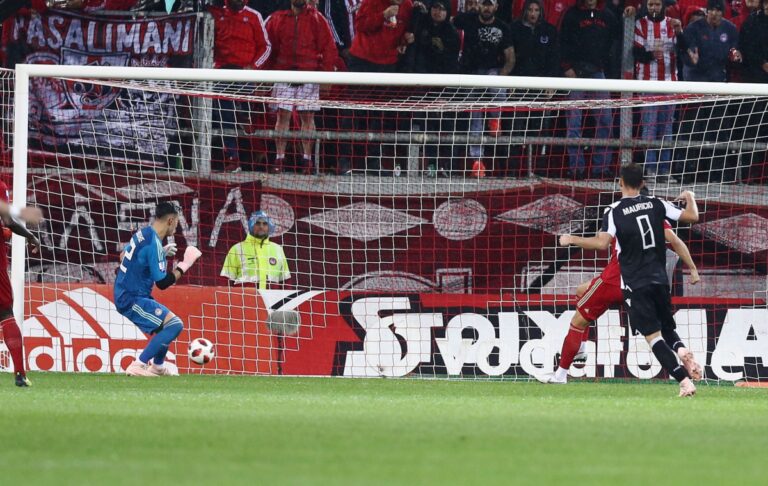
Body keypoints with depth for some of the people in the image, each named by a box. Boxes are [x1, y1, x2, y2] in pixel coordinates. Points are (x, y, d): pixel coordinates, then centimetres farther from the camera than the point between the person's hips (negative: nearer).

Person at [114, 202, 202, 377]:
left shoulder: (142, 234, 5)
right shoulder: (154, 244, -22)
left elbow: (123, 256, 24)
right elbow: (162, 283, -21)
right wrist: (184, 265, -11)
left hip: (124, 295, 10)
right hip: (132, 299, -10)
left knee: (167, 325, 27)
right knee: (174, 324, -19)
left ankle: (157, 367, 42)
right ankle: (138, 366, -18)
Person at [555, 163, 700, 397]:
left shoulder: (614, 211, -8)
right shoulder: (656, 205, 3)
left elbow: (602, 243, -21)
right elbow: (692, 216, 7)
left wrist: (571, 239, -8)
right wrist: (690, 198, 29)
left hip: (635, 283, -4)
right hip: (659, 279, 4)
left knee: (653, 335, -5)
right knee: (668, 329, 20)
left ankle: (685, 381, -18)